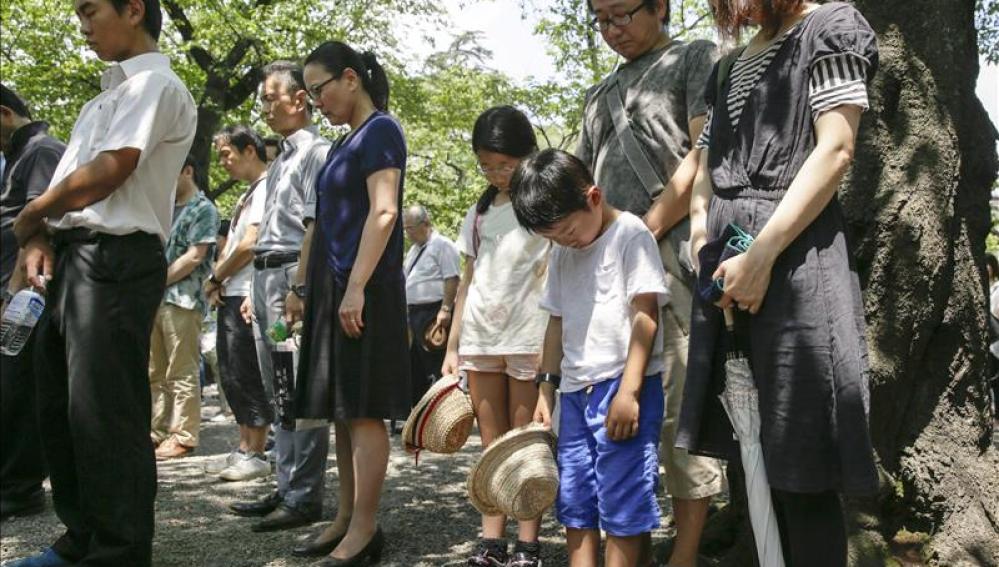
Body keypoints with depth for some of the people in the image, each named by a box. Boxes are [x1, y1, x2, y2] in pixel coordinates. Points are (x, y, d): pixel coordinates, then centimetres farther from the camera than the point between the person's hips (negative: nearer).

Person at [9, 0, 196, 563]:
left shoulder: (156, 85, -7)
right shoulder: (111, 94, 21)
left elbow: (104, 175, -16)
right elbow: (68, 180, 19)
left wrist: (28, 218, -3)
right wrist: (41, 237, 1)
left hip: (115, 260, -10)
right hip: (75, 257, 10)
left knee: (105, 413, -7)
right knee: (61, 407, 14)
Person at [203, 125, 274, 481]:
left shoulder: (267, 188, -10)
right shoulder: (247, 194, 21)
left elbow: (249, 245, -17)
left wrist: (215, 278, -4)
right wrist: (217, 284, 4)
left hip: (249, 298, -10)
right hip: (230, 296, 10)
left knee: (247, 375, -7)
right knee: (231, 376, 12)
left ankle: (254, 454, -1)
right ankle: (247, 447, 19)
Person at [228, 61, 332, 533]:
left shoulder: (315, 153, -8)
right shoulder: (282, 159, 21)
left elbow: (315, 226, -17)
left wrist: (298, 288, -22)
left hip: (295, 278, -10)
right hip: (268, 279, 10)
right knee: (280, 392, 14)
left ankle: (302, 498, -2)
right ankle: (287, 489, 22)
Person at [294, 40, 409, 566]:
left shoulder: (379, 131, -7)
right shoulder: (348, 140, 20)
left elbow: (383, 212, -17)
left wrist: (356, 287, -24)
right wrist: (312, 289, 19)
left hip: (363, 291, -9)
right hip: (334, 287, 9)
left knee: (362, 410, -8)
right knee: (341, 410, 10)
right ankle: (348, 517, 17)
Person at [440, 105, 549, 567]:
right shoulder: (479, 212, 16)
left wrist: (549, 341, -15)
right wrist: (452, 346, 13)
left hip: (528, 338, -5)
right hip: (480, 338, 6)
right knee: (492, 444, 7)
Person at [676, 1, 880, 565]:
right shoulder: (734, 63, 22)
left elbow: (836, 150, -10)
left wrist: (761, 255, -17)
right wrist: (702, 229, 2)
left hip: (792, 251, -7)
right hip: (727, 259, 7)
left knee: (800, 466, -6)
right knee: (757, 454, 10)